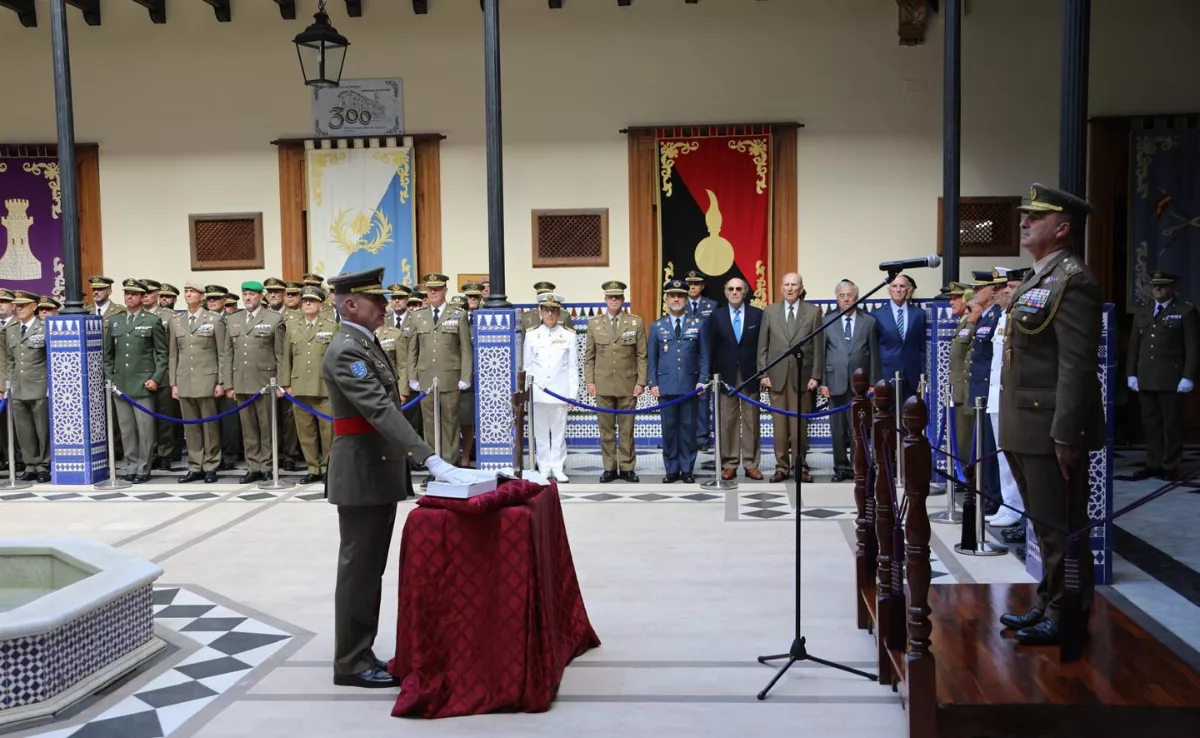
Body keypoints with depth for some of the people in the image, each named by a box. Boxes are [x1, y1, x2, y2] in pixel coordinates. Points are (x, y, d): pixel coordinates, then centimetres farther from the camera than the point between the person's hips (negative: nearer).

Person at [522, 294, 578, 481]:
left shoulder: (569, 336, 3)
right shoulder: (531, 335, 5)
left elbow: (573, 367, 3)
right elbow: (527, 366, 7)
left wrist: (573, 393, -1)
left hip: (560, 392, -1)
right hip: (537, 392, 1)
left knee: (559, 432, 3)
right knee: (540, 432, 5)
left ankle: (558, 468, 10)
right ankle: (544, 469, 12)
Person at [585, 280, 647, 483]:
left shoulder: (636, 323, 2)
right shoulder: (594, 324, 6)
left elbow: (642, 356, 1)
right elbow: (589, 356, 7)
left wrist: (641, 382, -4)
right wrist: (590, 382, 0)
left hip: (628, 386, -1)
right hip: (603, 386, 1)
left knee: (627, 429, 4)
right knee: (606, 429, 5)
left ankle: (627, 468, 12)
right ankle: (609, 468, 12)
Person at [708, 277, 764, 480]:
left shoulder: (757, 314, 4)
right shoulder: (716, 316, 6)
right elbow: (712, 349, 5)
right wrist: (714, 375, -1)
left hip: (750, 375, 0)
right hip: (726, 375, 0)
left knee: (751, 420, 3)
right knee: (727, 421, 2)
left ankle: (751, 464, 7)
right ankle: (729, 464, 7)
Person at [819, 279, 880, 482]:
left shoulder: (869, 322, 6)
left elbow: (874, 354, 5)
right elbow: (821, 353, 5)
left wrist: (873, 383, 1)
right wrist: (822, 382, -1)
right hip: (836, 382, 1)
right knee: (838, 429, 4)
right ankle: (841, 467, 12)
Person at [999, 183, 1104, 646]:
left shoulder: (1072, 281, -14)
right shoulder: (1035, 282, 16)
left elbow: (1077, 365, -20)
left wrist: (1065, 435, -22)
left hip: (1051, 429, -9)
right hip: (1026, 429, 10)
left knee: (1061, 527, 2)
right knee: (1046, 526, 18)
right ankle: (1049, 604, 29)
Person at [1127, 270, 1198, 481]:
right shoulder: (1142, 312, 15)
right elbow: (1134, 345, 15)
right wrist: (1131, 374, 8)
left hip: (1171, 379, -5)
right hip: (1145, 379, 5)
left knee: (1171, 424, 1)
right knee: (1150, 423, 7)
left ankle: (1170, 467, 8)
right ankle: (1153, 464, 12)